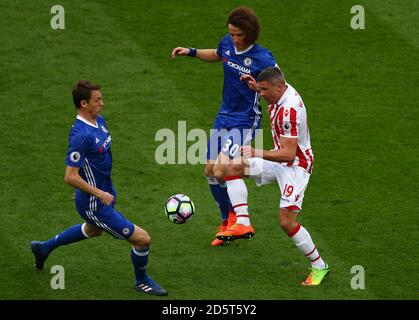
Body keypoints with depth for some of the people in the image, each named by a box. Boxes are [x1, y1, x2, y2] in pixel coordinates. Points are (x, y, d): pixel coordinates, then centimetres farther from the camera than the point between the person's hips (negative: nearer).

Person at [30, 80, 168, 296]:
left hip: (104, 193, 10)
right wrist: (100, 194, -26)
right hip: (94, 205, -10)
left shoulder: (99, 121, -2)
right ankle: (142, 282, 22)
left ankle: (44, 248, 56)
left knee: (93, 230, 39)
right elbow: (70, 177, -30)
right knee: (142, 239, -6)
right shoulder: (81, 135, -31)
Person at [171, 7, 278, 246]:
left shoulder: (263, 59, -19)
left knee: (222, 166, -23)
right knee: (211, 171, 7)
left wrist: (258, 87, -34)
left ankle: (235, 216, 1)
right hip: (224, 118, 7)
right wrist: (191, 52, 11)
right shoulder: (227, 44, -1)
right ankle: (227, 222, 25)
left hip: (246, 122, -7)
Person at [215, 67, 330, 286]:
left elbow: (288, 154, -33)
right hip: (279, 158, 10)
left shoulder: (289, 111, -31)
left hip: (295, 165, -10)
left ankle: (319, 267, 2)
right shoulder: (283, 91, -3)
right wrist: (257, 86, 14)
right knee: (231, 168, 2)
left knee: (287, 222, -14)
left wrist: (258, 153, -35)